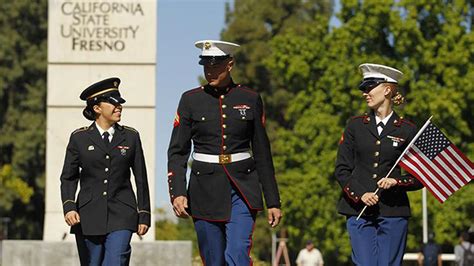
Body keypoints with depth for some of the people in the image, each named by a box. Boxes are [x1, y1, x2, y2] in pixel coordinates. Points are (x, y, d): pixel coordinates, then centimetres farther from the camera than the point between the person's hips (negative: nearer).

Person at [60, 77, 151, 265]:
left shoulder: (131, 137, 7)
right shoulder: (79, 138, 4)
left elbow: (141, 178, 9)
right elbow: (68, 177, 6)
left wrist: (144, 215, 7)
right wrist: (69, 207, -10)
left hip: (121, 216, 0)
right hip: (89, 217, 0)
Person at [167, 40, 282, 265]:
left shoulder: (250, 100, 3)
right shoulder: (190, 100, 3)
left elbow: (262, 154, 7)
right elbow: (177, 152, 1)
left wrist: (273, 201, 6)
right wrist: (177, 193, -13)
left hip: (242, 190, -1)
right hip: (206, 192, 1)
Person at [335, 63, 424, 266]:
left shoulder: (407, 131, 3)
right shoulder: (355, 126, 9)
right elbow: (341, 169, 6)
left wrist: (396, 181, -13)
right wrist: (361, 194, -9)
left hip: (393, 213, -1)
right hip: (359, 210, 1)